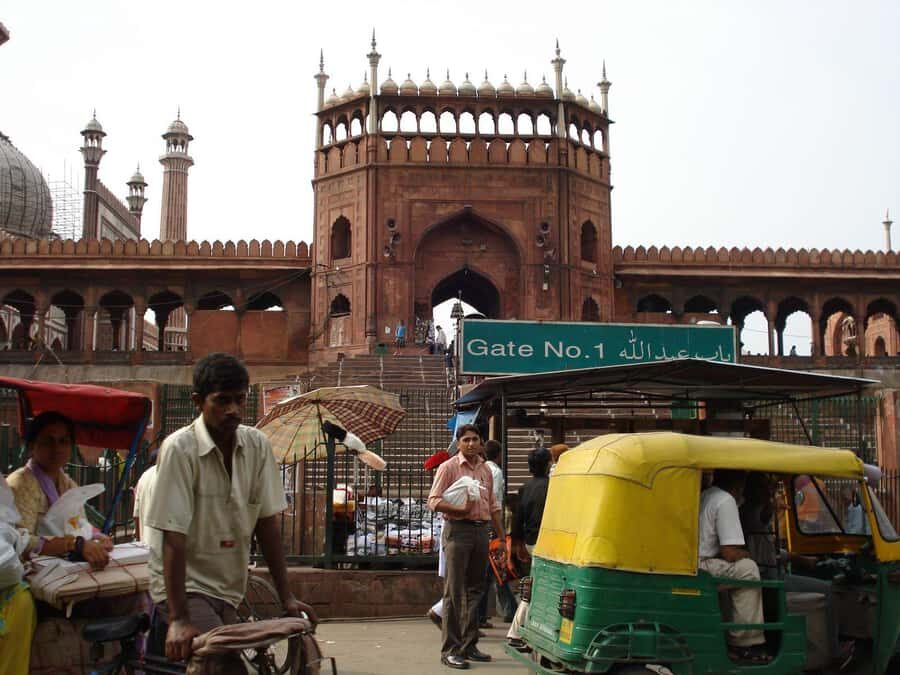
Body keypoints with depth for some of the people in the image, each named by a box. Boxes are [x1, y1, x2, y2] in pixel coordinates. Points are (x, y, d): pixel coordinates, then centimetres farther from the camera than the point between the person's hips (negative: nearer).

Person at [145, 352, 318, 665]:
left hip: (228, 589, 6)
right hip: (184, 585, -5)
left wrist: (286, 596, -2)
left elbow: (266, 522, 1)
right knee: (226, 662, -21)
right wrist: (178, 619, -24)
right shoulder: (180, 449, -17)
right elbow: (173, 538, -20)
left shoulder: (257, 446, -3)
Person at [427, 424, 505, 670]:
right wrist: (460, 510, -23)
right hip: (458, 530, -6)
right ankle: (450, 650, -4)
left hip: (481, 530, 6)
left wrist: (502, 536, 18)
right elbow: (434, 501, -10)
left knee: (474, 591, 12)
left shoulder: (485, 470, 15)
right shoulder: (449, 467, -4)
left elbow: (493, 506, 21)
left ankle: (469, 645, 21)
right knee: (455, 592, -7)